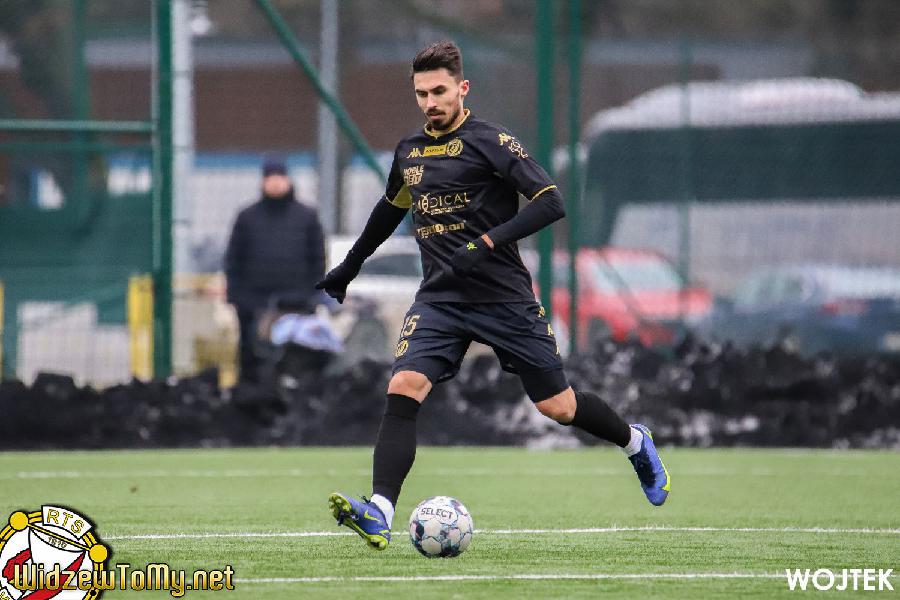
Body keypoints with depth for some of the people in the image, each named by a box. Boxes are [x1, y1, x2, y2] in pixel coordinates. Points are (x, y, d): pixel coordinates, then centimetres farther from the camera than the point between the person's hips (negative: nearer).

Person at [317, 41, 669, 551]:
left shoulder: (490, 142, -9)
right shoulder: (409, 152, 10)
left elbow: (552, 203, -17)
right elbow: (391, 208, 30)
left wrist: (488, 242, -26)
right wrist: (348, 268, 38)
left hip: (504, 298, -4)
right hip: (439, 299, 4)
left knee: (557, 406, 5)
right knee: (403, 389, -20)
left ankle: (636, 443, 36)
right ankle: (379, 514, -29)